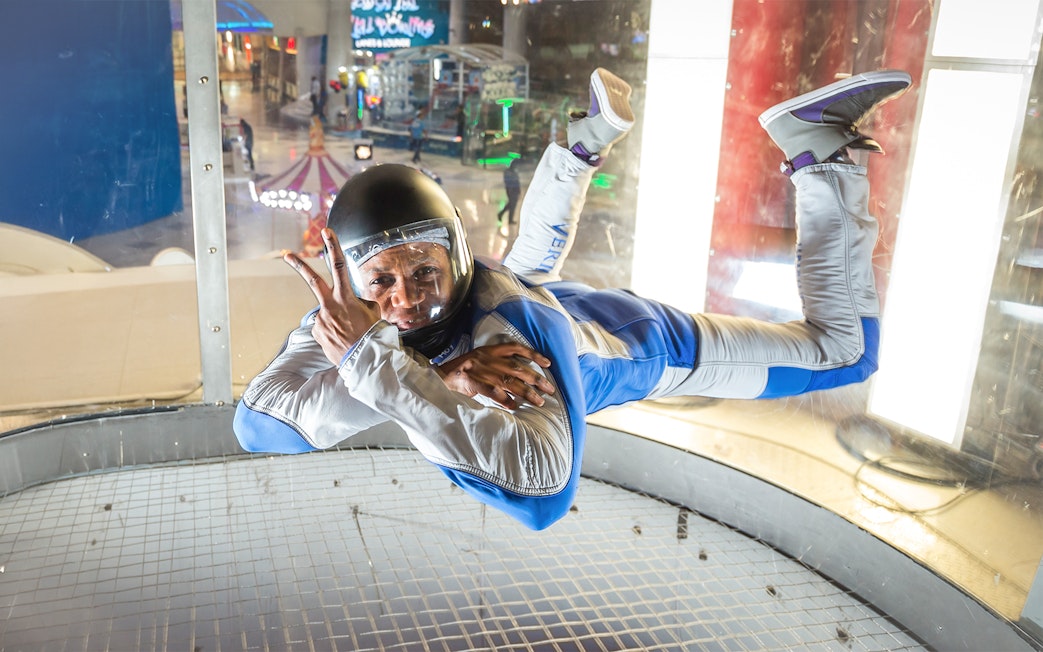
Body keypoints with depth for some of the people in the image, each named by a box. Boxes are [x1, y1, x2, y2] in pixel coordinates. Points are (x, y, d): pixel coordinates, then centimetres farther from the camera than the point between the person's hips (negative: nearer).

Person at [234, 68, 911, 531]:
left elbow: (545, 490, -62)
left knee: (846, 348, 6)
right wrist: (437, 381, -52)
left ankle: (816, 144, 10)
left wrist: (377, 365, -61)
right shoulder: (348, 309, -33)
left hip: (640, 346, -5)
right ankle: (594, 133, 45)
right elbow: (258, 421, -40)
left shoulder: (512, 323, -48)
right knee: (532, 257, 43)